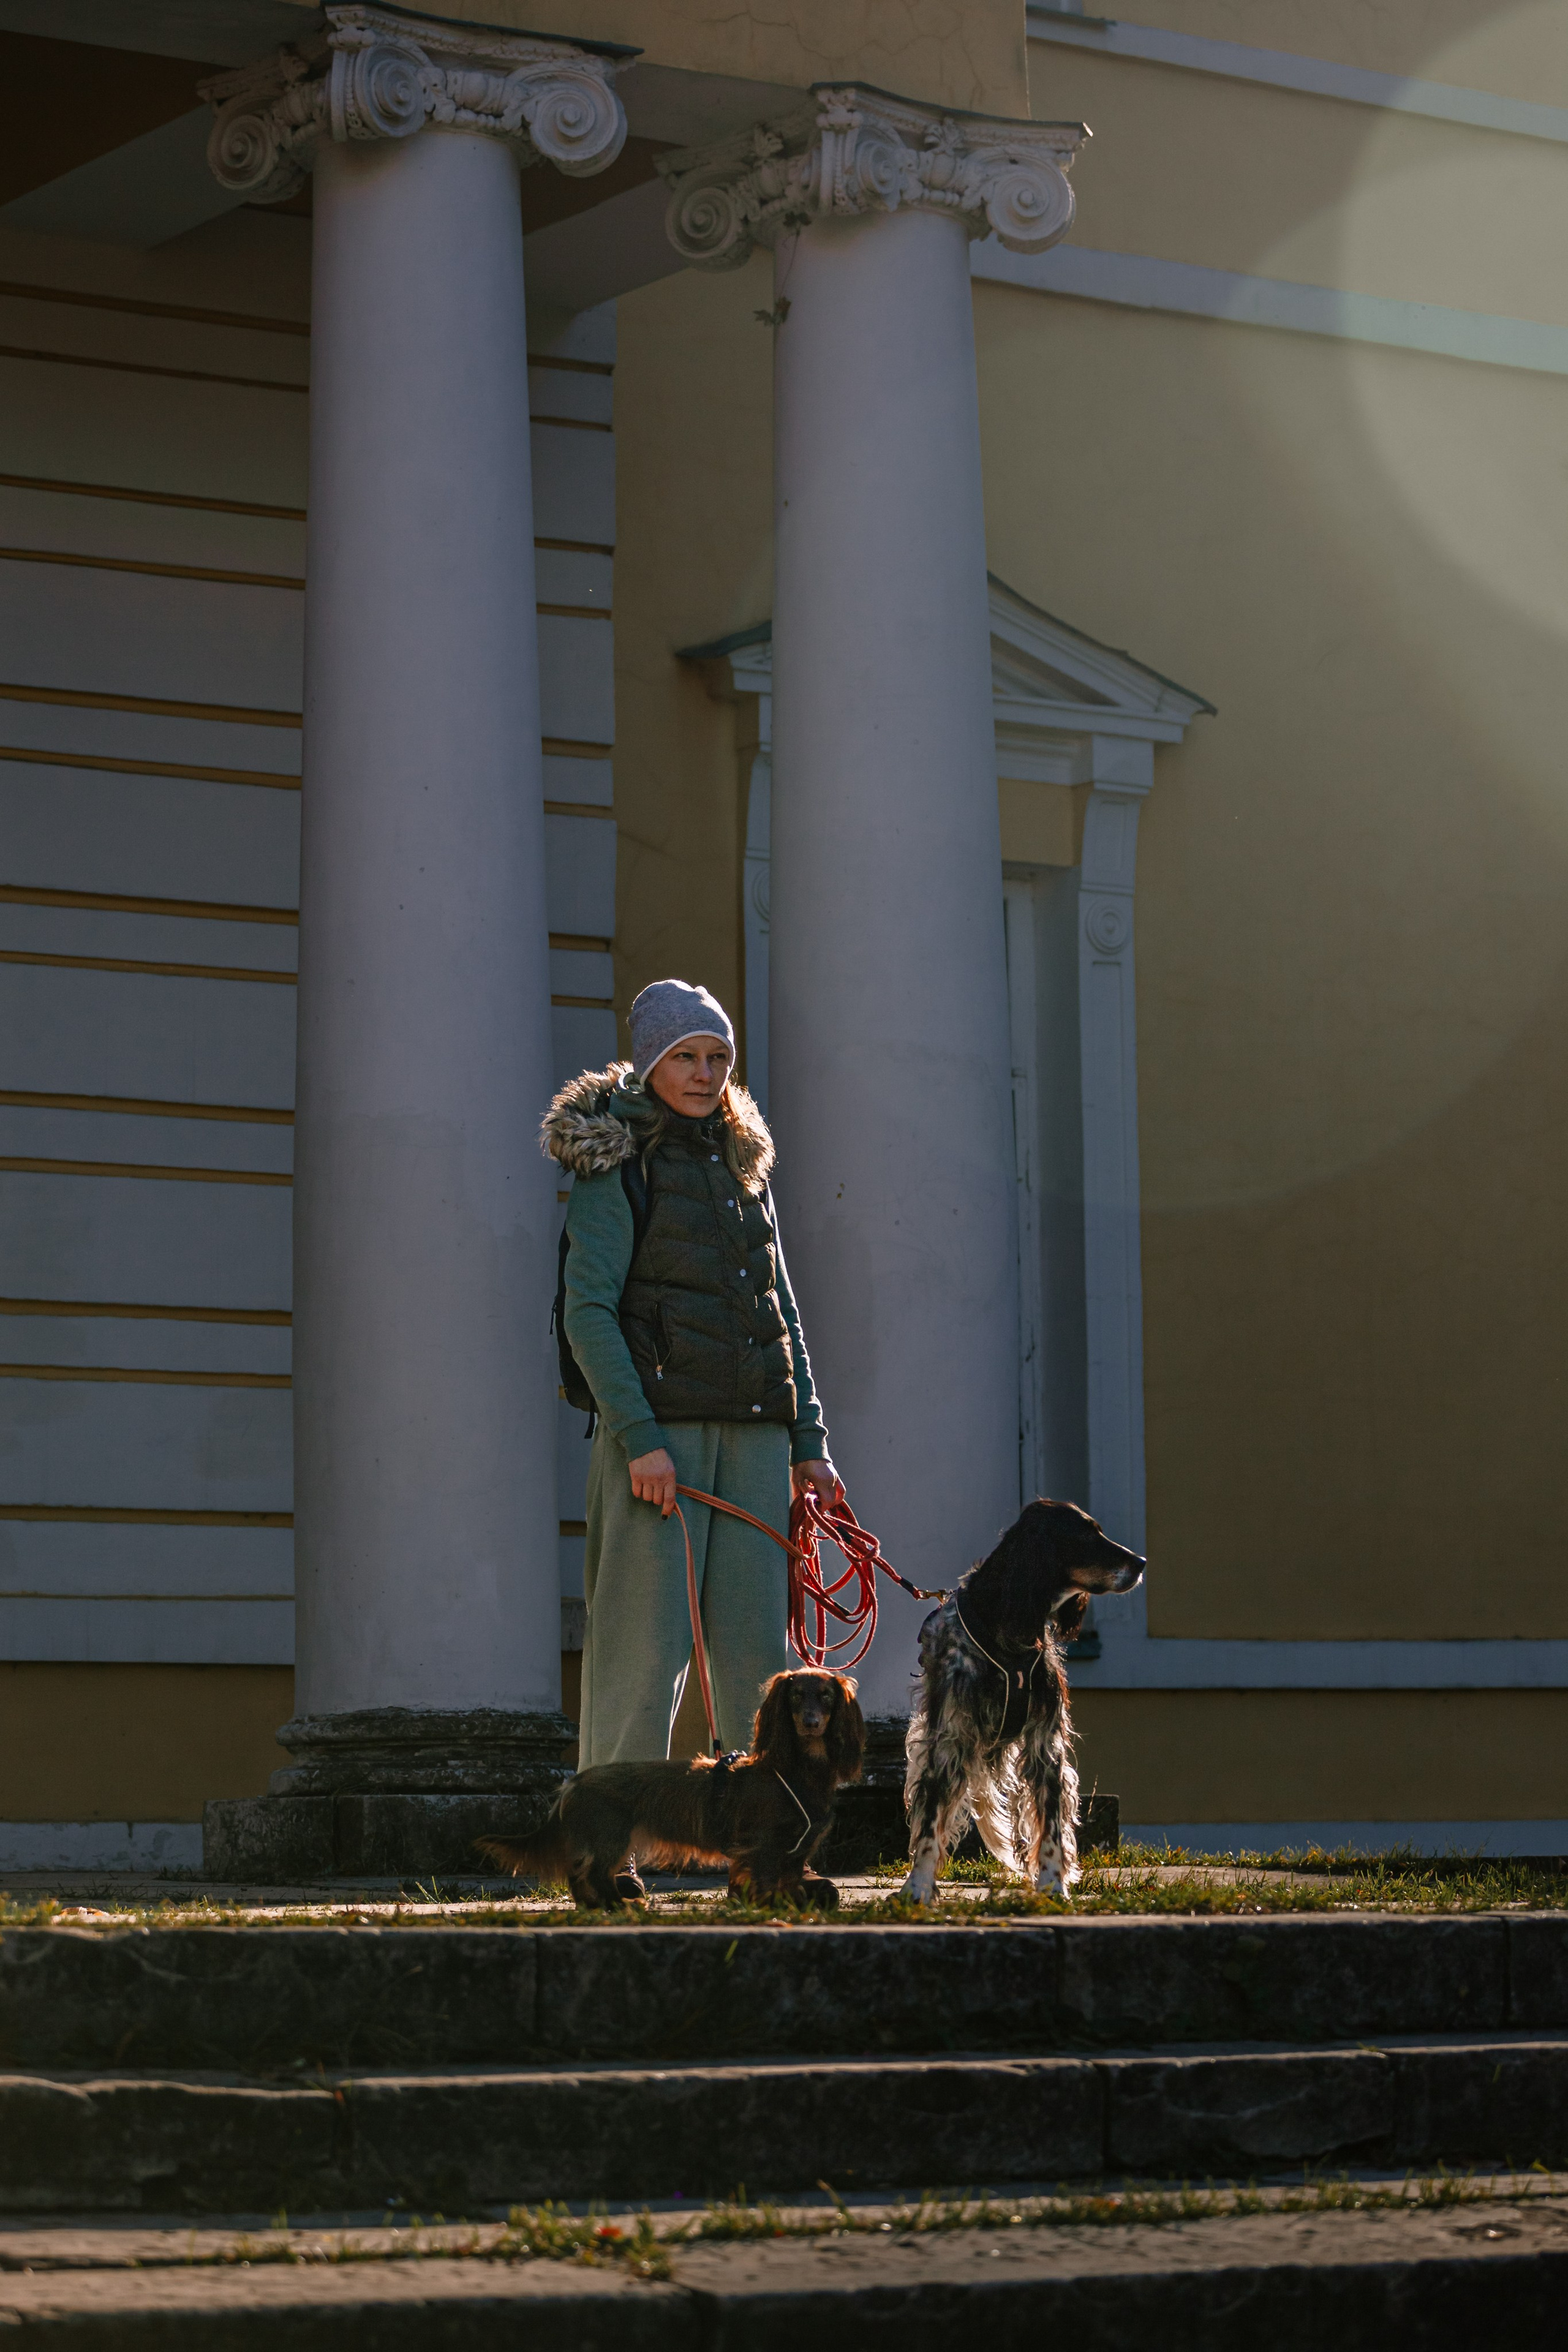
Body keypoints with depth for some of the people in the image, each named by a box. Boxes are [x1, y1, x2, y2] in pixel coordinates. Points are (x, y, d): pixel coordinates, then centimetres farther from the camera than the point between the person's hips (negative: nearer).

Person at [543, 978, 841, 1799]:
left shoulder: (742, 1159, 19)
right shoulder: (613, 1162, -1)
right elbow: (588, 1313, -8)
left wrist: (809, 1439, 13)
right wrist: (637, 1436, -17)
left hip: (755, 1435, 6)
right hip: (661, 1427, -6)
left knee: (757, 1647, 3)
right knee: (645, 1650, -7)